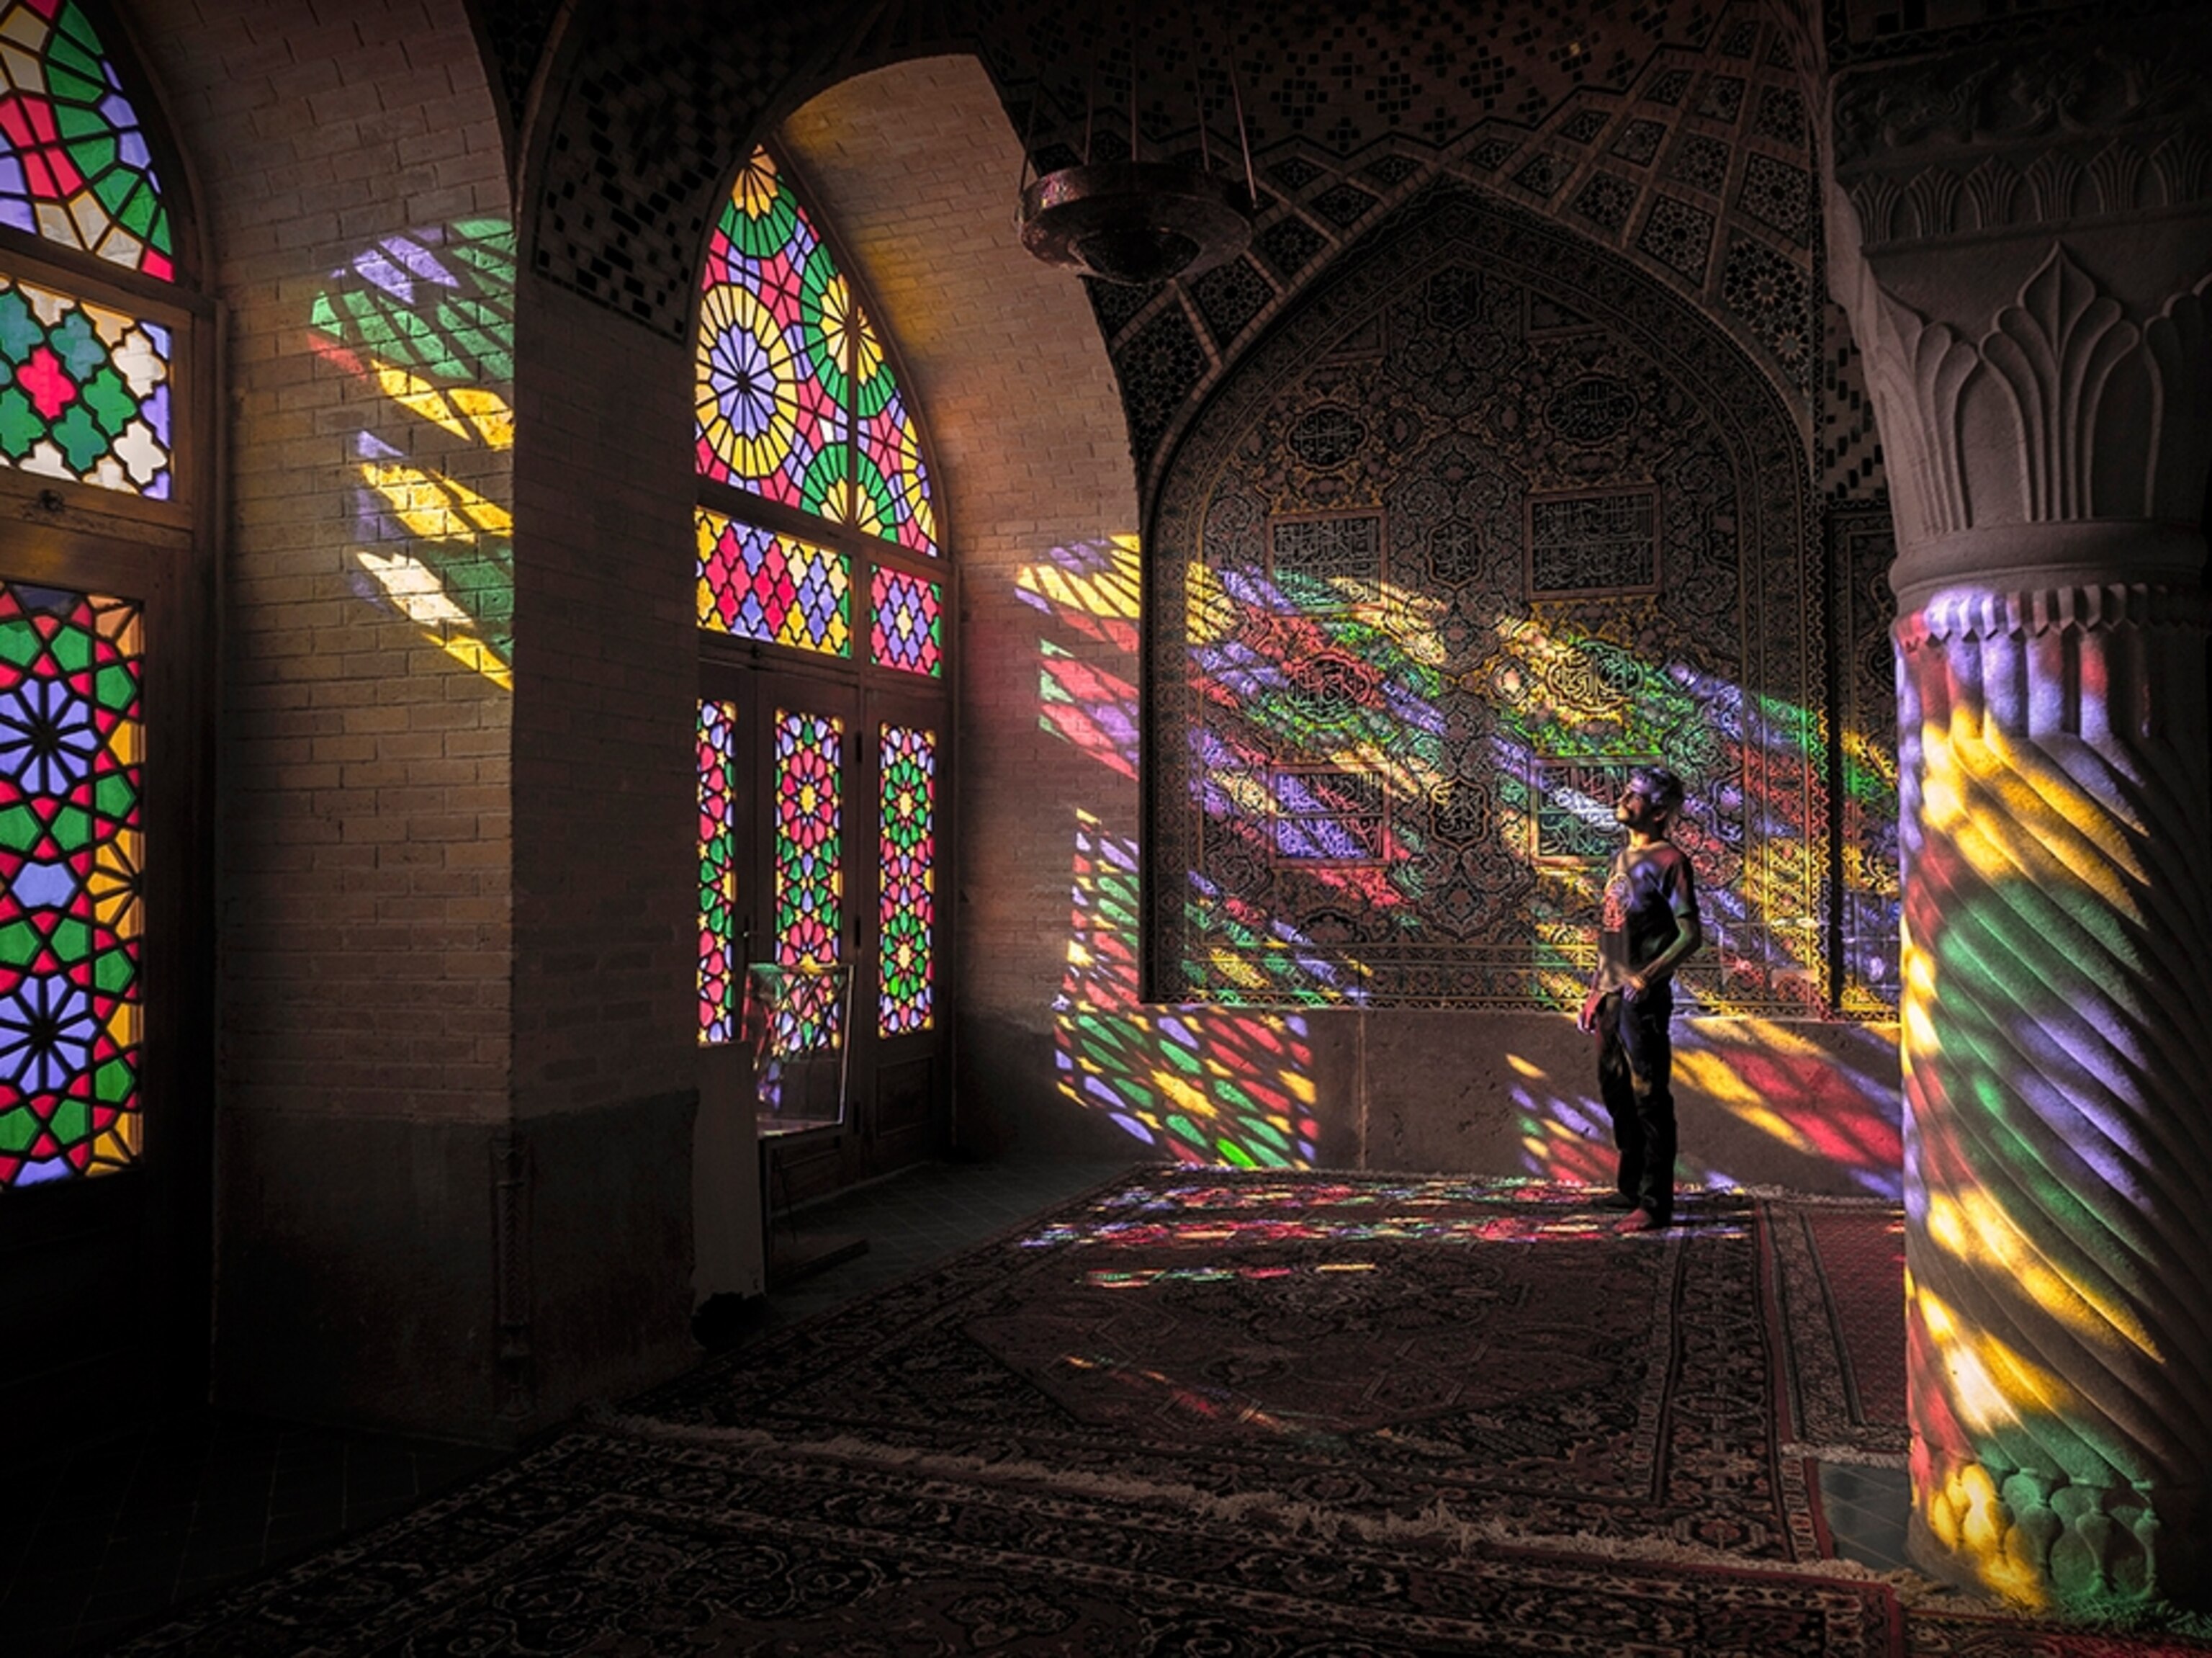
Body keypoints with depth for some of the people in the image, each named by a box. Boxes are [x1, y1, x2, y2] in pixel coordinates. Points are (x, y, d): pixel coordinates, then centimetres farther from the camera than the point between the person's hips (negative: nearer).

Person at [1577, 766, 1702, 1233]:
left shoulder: (1669, 861, -8)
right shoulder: (1621, 858, 17)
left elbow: (1691, 934, -14)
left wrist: (1648, 975, -25)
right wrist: (1594, 989, 19)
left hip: (1644, 1000, -9)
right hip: (1611, 997, 9)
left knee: (1650, 1098, -5)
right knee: (1616, 1091, 15)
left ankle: (1656, 1203, 1)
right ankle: (1632, 1187, 28)